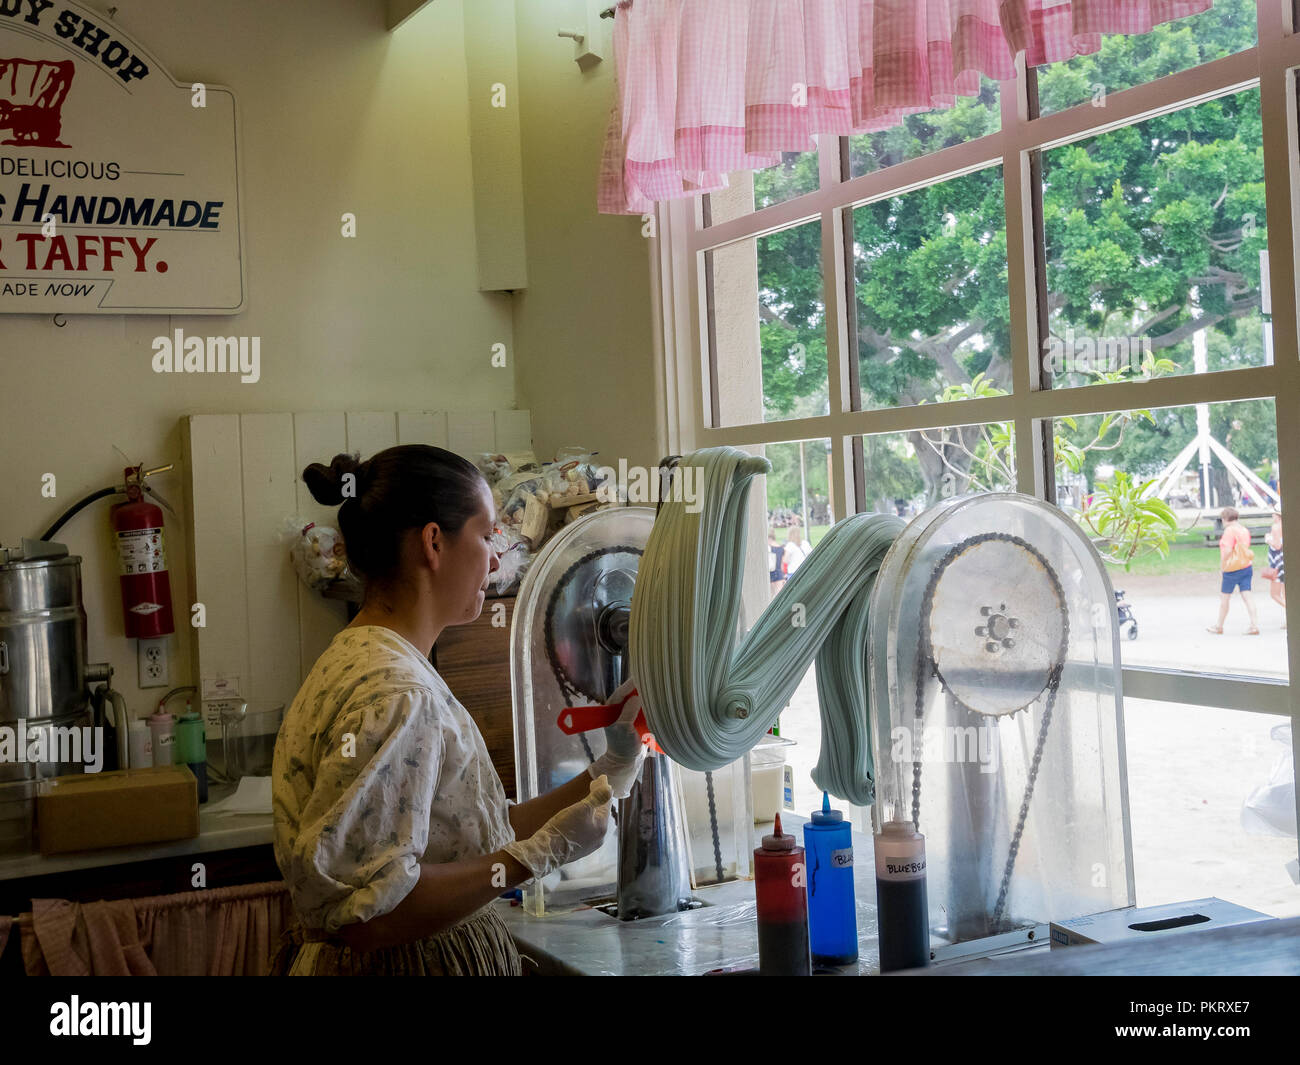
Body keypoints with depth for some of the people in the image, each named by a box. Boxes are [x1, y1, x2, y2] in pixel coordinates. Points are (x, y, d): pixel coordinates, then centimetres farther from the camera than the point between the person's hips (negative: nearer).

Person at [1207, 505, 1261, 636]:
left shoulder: (1230, 530, -15)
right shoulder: (1244, 530, 10)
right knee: (1247, 596, 3)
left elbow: (1227, 551, -21)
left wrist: (1222, 567, -13)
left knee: (1224, 598, 6)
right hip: (1246, 566, 7)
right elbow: (1246, 549, 16)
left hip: (1232, 569, -7)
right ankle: (1255, 626, -6)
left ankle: (1219, 627, 17)